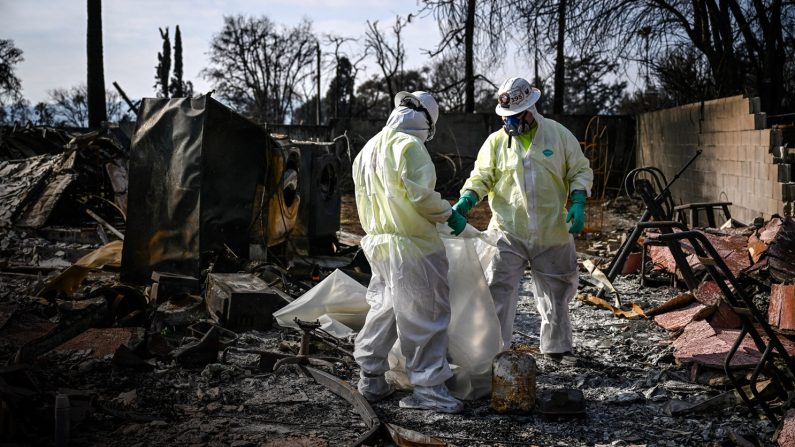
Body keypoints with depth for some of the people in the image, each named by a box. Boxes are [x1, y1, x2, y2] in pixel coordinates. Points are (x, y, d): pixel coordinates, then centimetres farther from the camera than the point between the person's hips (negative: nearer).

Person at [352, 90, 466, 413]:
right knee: (425, 315, -2)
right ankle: (428, 387, 1)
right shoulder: (409, 145, -12)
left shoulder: (368, 149, 16)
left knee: (384, 310, 18)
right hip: (410, 245, -9)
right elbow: (421, 194, -19)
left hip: (377, 242, 9)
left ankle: (371, 379, 24)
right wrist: (449, 214, -5)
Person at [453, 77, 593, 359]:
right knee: (499, 292, -7)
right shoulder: (496, 141, 1)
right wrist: (466, 200, -19)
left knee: (556, 291, 14)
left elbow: (580, 170, 5)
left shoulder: (558, 134, 1)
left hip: (552, 233, 1)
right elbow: (481, 177, 0)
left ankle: (556, 346, 31)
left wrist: (578, 203, -10)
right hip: (508, 233, -1)